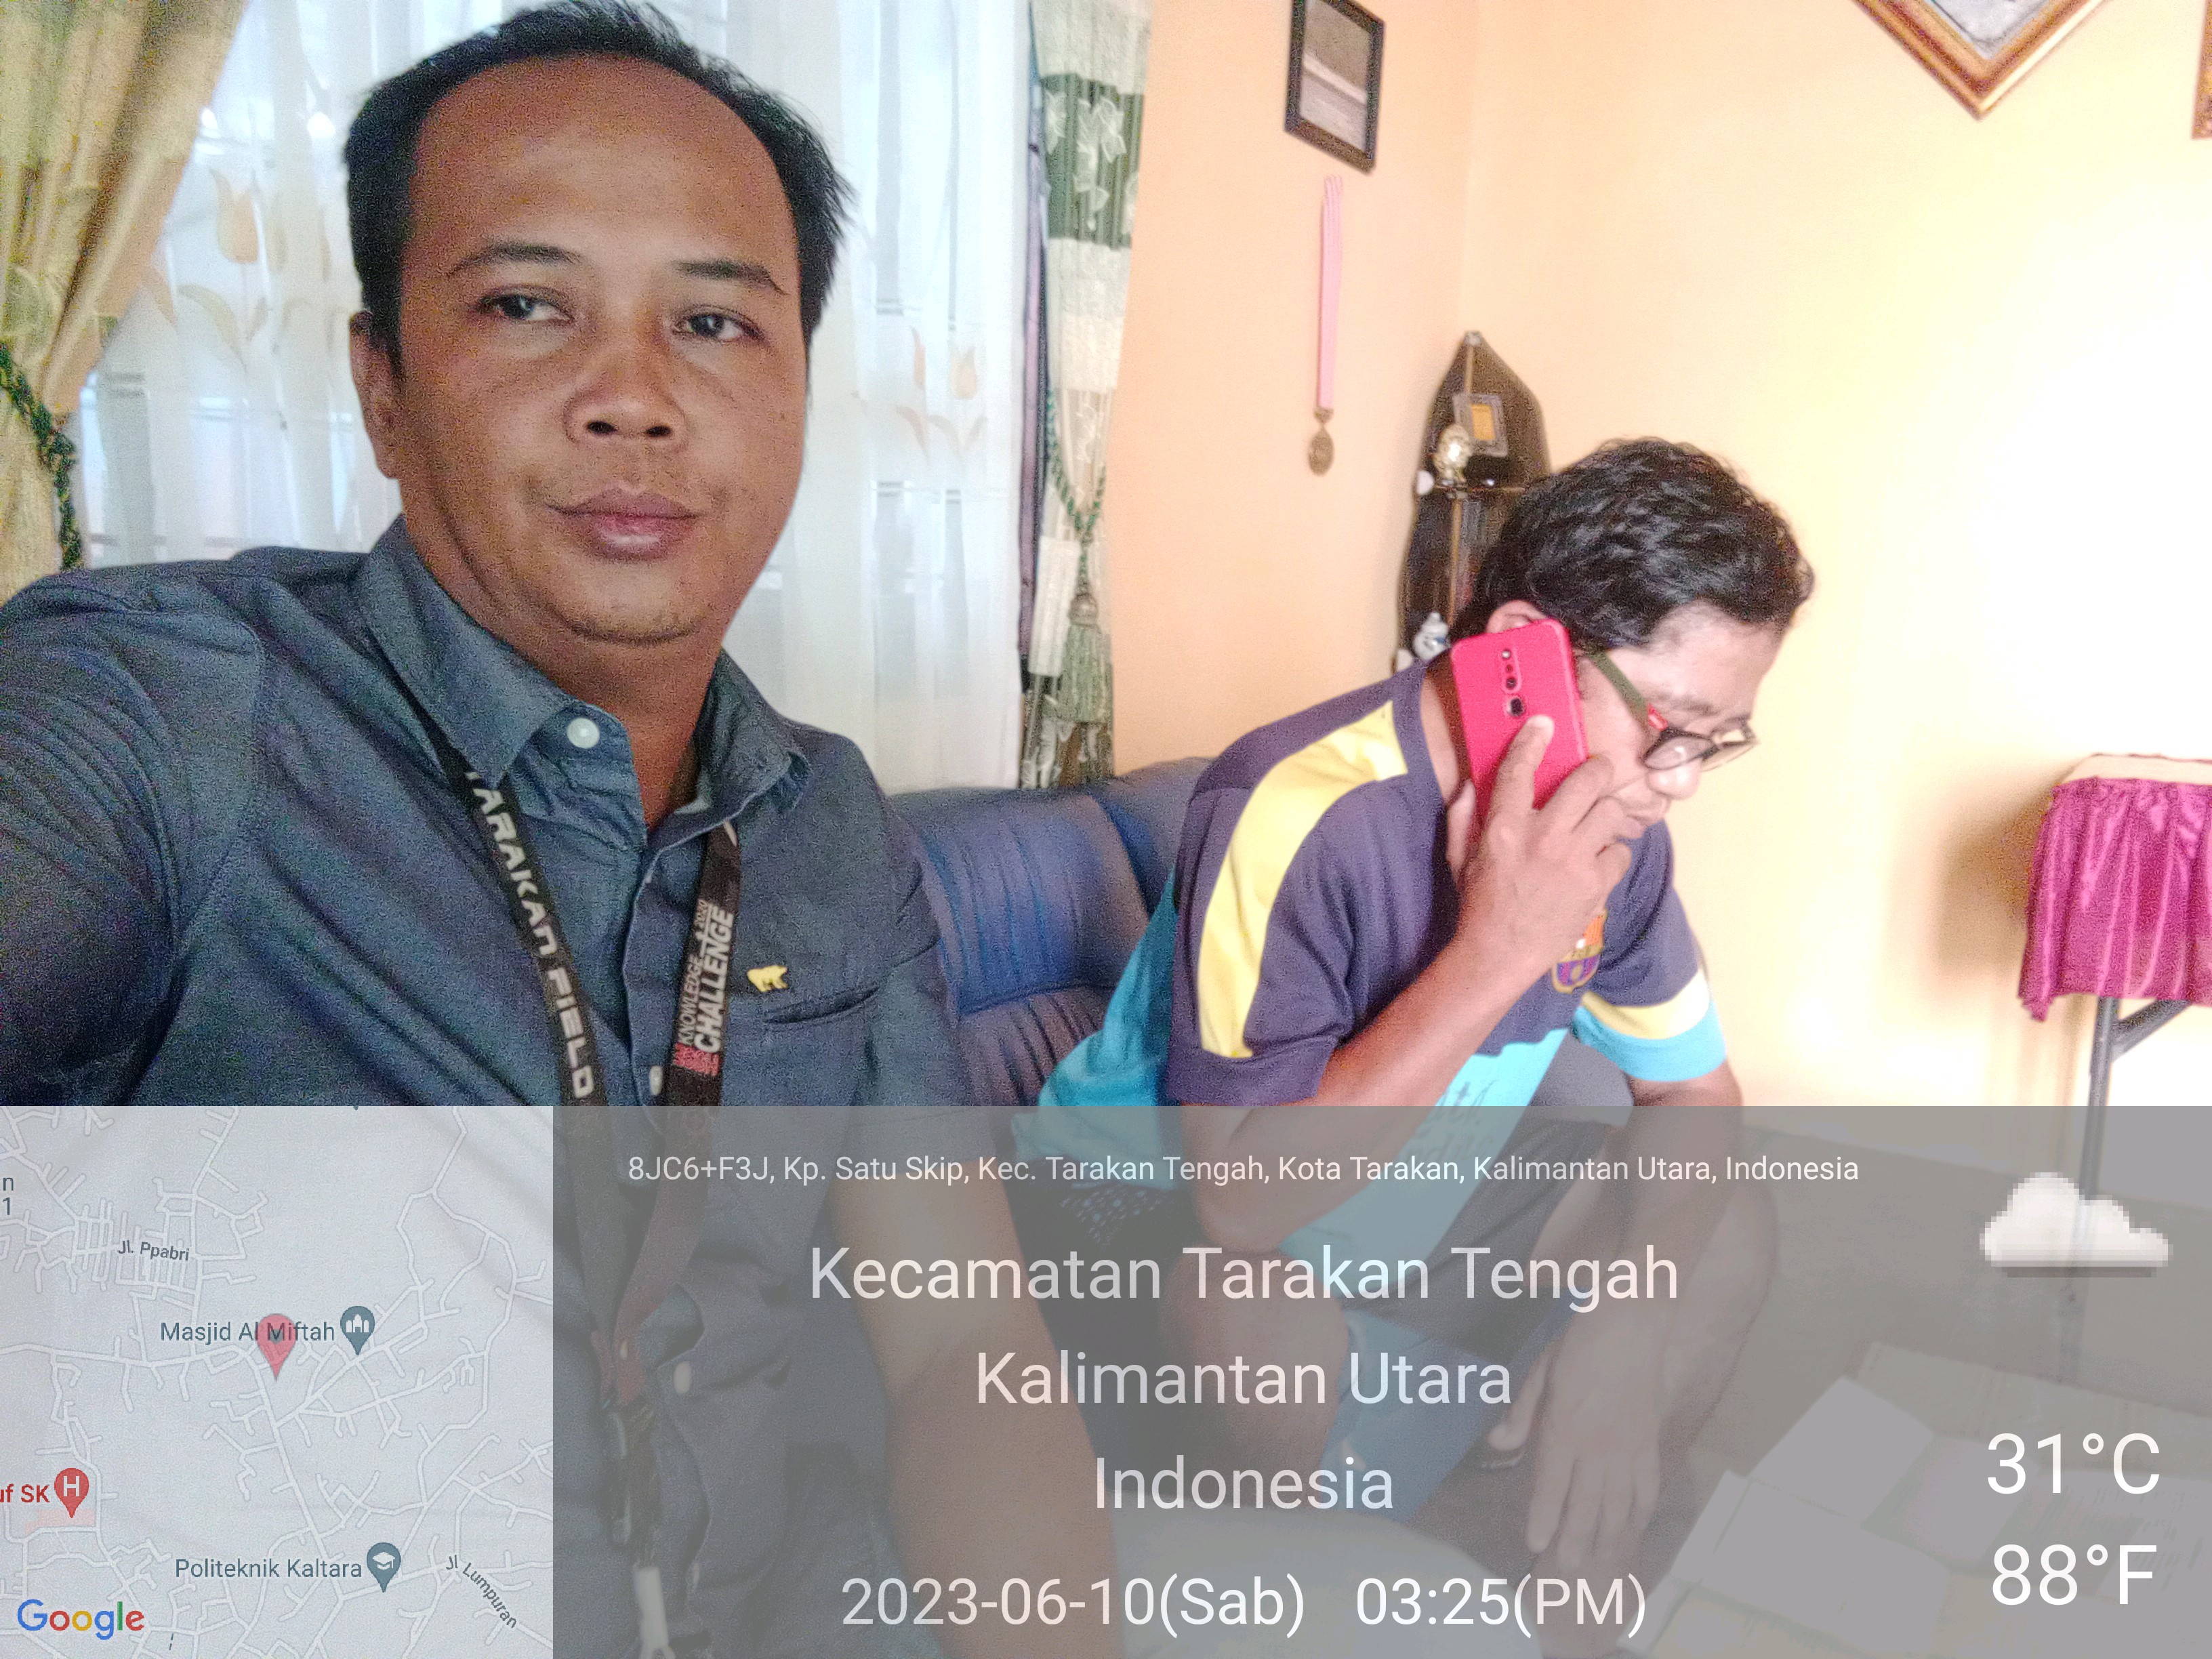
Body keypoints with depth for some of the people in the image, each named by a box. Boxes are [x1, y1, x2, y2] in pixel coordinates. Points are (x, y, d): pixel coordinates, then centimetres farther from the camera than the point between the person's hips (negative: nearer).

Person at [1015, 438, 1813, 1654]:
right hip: (1159, 1197, -6)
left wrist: (1625, 1330, -19)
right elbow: (1243, 1197, -34)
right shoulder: (1295, 812, -33)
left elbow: (1695, 1092, 0)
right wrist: (1495, 953, -39)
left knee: (1729, 1238, -4)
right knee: (1271, 1338, -38)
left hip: (1415, 1204, 7)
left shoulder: (1612, 830, -11)